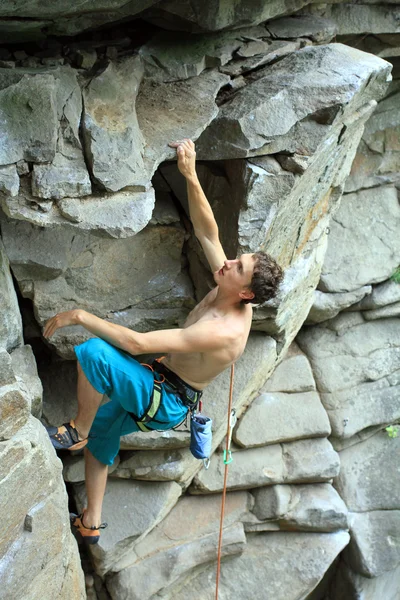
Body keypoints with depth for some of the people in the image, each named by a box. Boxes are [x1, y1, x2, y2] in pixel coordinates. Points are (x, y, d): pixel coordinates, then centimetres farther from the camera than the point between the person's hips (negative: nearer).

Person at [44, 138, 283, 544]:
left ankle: (75, 433, -8)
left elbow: (138, 343, -37)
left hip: (166, 403, -9)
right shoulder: (228, 294, -11)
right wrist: (191, 176, -18)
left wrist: (81, 316, -32)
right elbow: (206, 231, -5)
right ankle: (91, 525, 34)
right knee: (100, 431, 25)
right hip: (160, 386, 9)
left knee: (93, 352, -31)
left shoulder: (222, 332, -35)